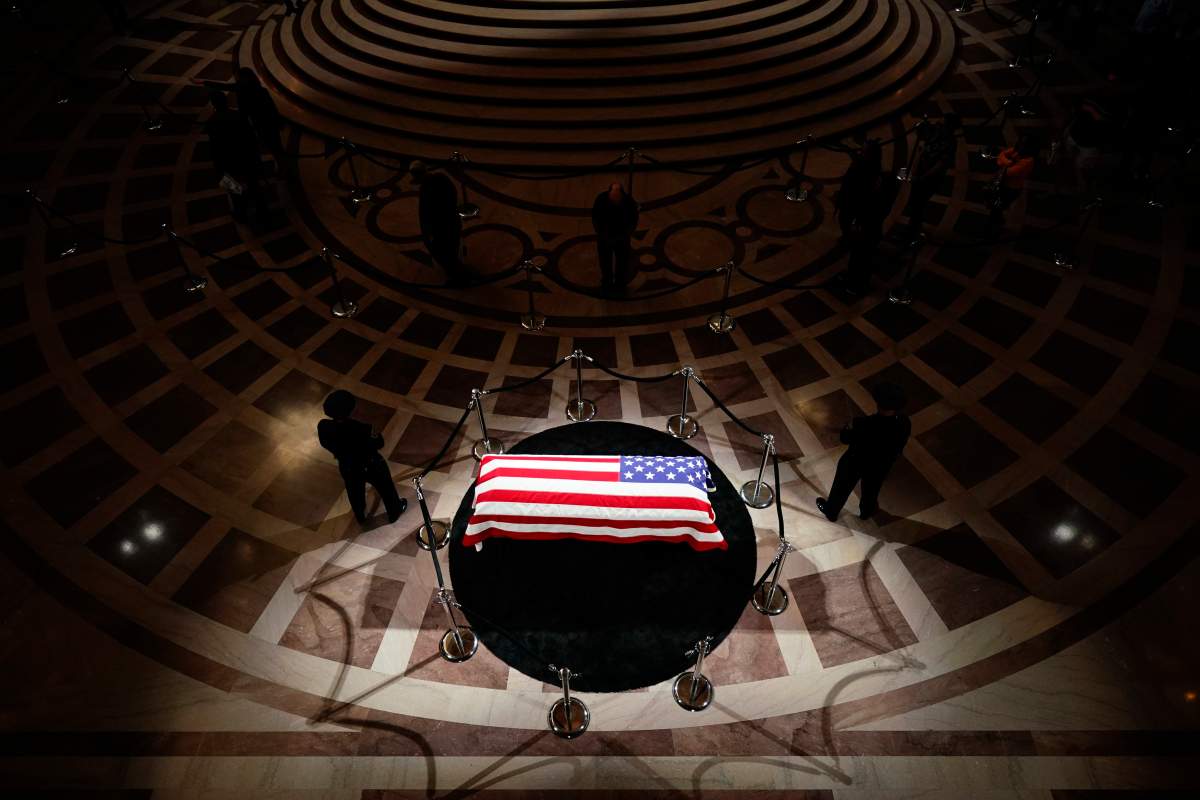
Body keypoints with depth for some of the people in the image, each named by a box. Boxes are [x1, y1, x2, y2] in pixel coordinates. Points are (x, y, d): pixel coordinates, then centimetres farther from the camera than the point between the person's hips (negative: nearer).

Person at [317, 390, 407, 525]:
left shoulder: (323, 426, -27)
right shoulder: (362, 429, -41)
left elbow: (325, 444, -5)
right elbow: (379, 443, -22)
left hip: (347, 467, 4)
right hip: (371, 466, -4)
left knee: (355, 492, 35)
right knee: (386, 489, 28)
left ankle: (360, 516, 63)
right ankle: (394, 512, 55)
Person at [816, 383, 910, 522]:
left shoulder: (863, 424, -41)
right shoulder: (904, 423, -28)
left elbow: (845, 438, -20)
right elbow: (899, 448, -8)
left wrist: (850, 426, 0)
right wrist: (891, 457, 12)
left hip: (856, 462, -3)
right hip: (882, 464, 4)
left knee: (842, 487, 26)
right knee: (871, 488, 34)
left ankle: (831, 511, 51)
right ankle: (866, 510, 62)